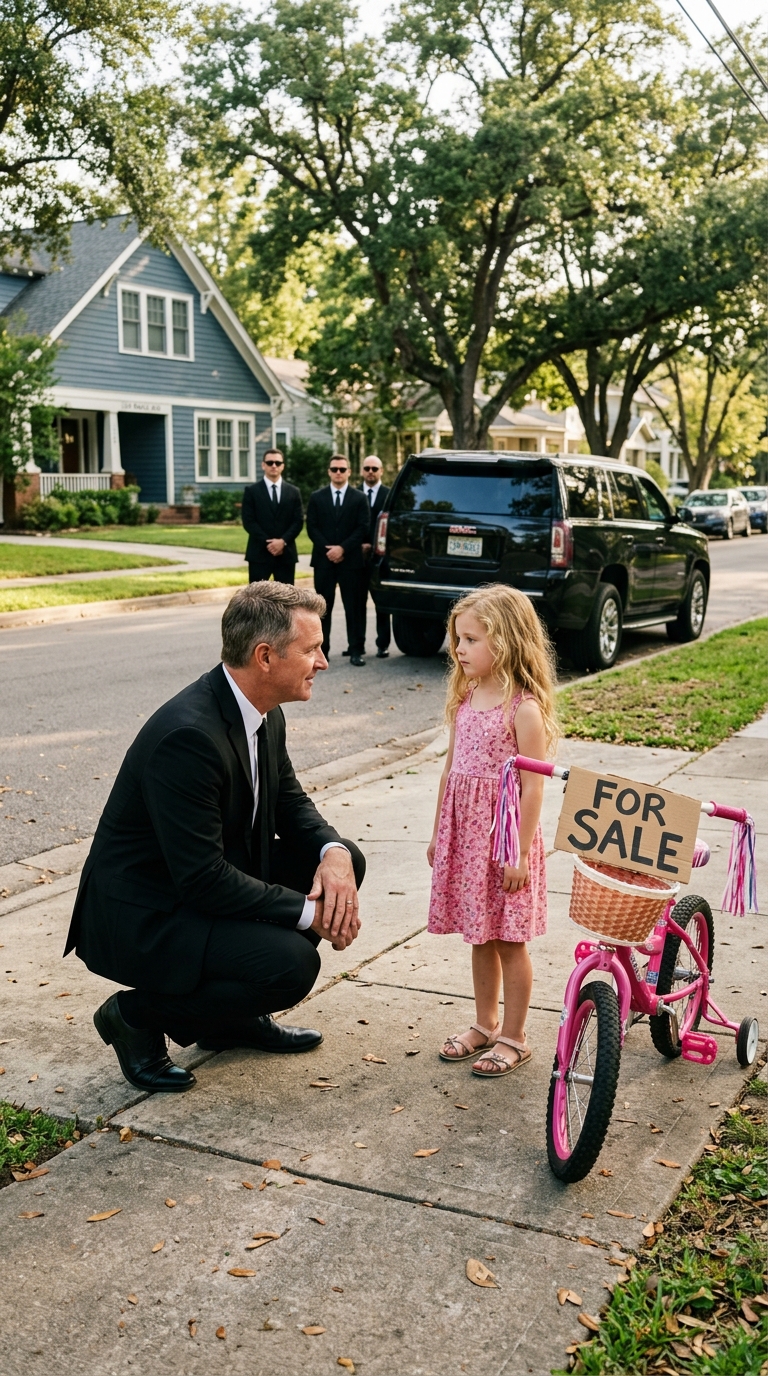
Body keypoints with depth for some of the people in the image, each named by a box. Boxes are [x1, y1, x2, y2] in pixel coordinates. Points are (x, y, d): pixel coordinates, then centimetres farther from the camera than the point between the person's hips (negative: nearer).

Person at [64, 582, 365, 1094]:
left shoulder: (264, 714, -1)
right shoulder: (188, 735, -30)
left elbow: (291, 801, 9)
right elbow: (203, 878, -29)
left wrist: (333, 853, -13)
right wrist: (307, 912, -22)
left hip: (207, 884, 10)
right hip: (141, 918, -10)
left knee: (343, 861, 1)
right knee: (292, 964, -26)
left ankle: (236, 1014, 14)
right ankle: (139, 1016, -1)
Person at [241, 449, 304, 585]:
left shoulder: (294, 492, 11)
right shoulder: (251, 491, 4)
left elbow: (298, 521, 4)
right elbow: (248, 521, -3)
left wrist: (283, 541, -12)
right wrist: (267, 543, -13)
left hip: (286, 553, 2)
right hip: (259, 553, -2)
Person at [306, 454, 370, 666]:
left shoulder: (359, 498, 6)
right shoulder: (317, 498, 9)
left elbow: (363, 528, -1)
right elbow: (312, 527, 4)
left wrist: (342, 548, -12)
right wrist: (328, 550, -9)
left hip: (351, 560, -1)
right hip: (323, 560, 1)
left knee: (353, 607, 0)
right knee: (323, 607, 4)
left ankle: (356, 650, 3)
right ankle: (321, 649, 9)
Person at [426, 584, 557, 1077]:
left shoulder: (523, 709, -15)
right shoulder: (464, 700, 6)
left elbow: (533, 786, -16)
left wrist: (521, 852, -17)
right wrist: (439, 832, 15)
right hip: (465, 833, 7)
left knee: (509, 940, 6)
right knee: (480, 937, 17)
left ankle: (514, 1037, 19)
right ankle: (486, 1024, 32)